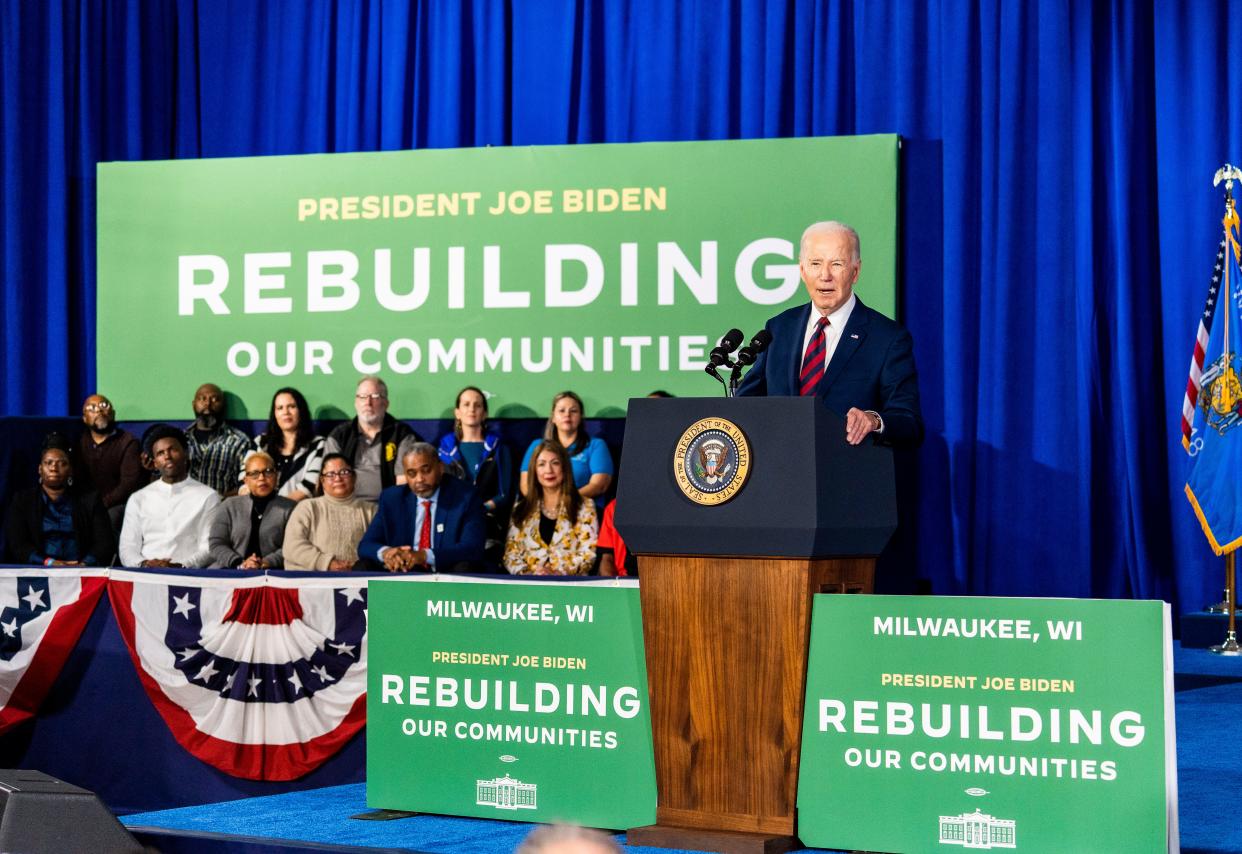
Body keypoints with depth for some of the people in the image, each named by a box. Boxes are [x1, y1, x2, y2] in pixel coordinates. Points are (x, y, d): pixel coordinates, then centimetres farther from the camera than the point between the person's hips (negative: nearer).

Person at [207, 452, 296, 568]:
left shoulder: (290, 508, 12)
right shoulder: (229, 506, 18)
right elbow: (216, 543, 9)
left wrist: (267, 563, -16)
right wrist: (240, 564, -10)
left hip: (272, 573, -2)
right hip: (231, 571, 2)